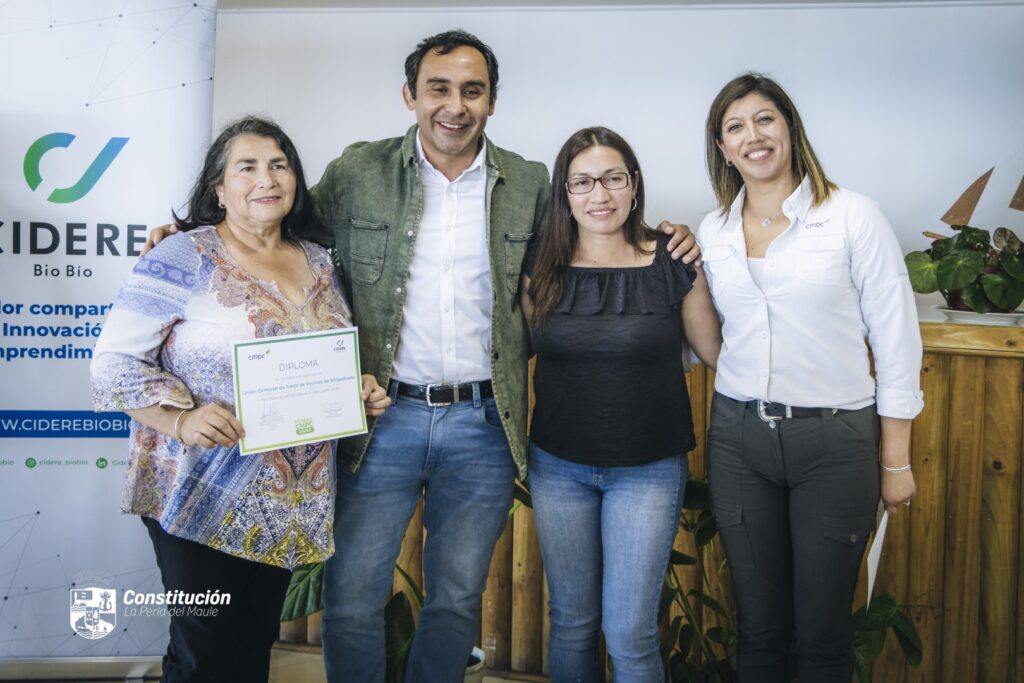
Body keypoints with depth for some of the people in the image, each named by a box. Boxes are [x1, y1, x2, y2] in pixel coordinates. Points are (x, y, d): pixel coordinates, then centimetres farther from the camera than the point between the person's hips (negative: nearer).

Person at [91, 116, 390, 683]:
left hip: (292, 502, 5)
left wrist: (360, 391, -1)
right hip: (203, 497, -5)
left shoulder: (318, 264, 8)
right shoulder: (182, 258, -10)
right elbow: (114, 361, -10)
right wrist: (180, 421, -24)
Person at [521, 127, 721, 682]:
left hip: (648, 470, -2)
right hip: (558, 468, 3)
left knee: (630, 635, 1)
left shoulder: (674, 265, -7)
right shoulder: (541, 268, -2)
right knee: (572, 624, 16)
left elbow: (718, 354, 1)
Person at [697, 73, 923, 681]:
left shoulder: (853, 216, -5)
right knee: (758, 626, 13)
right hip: (739, 435, 3)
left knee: (821, 631, 8)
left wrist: (897, 460, -5)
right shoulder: (712, 232, 7)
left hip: (835, 437, -3)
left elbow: (897, 339, -5)